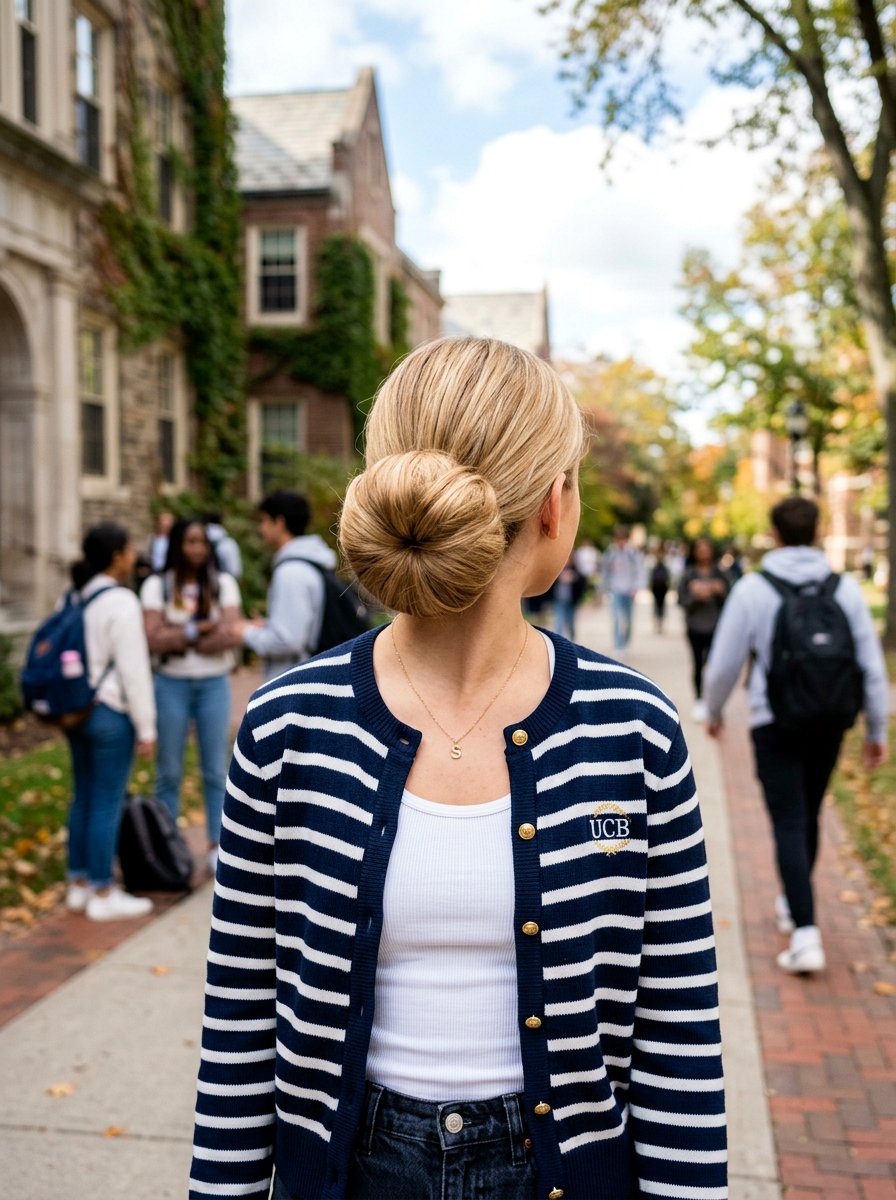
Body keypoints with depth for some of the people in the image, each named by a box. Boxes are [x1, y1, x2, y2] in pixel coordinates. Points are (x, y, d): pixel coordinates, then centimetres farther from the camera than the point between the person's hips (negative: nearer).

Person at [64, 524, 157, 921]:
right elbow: (134, 669, -16)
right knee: (107, 803, 0)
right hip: (111, 713, -8)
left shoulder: (74, 598, 7)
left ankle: (79, 885, 25)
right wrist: (146, 728, -9)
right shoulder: (120, 602, -16)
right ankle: (103, 895, 8)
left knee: (83, 798, 15)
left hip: (77, 710, 8)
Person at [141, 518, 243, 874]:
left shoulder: (223, 584, 4)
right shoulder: (157, 585, 0)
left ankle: (217, 846, 13)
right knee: (169, 771, 5)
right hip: (171, 684, -1)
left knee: (215, 770, 4)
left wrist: (178, 640, -11)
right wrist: (201, 629, -11)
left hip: (214, 684, 1)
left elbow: (232, 635, -9)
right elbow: (154, 640, -11)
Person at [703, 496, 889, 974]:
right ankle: (792, 904, 38)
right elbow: (871, 664, 1)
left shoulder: (752, 589, -9)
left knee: (789, 824, -2)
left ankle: (805, 933, -11)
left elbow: (724, 663, -4)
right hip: (829, 722, 4)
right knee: (808, 817, 20)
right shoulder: (845, 588, -1)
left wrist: (713, 711, 15)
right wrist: (876, 729, 11)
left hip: (775, 724, -3)